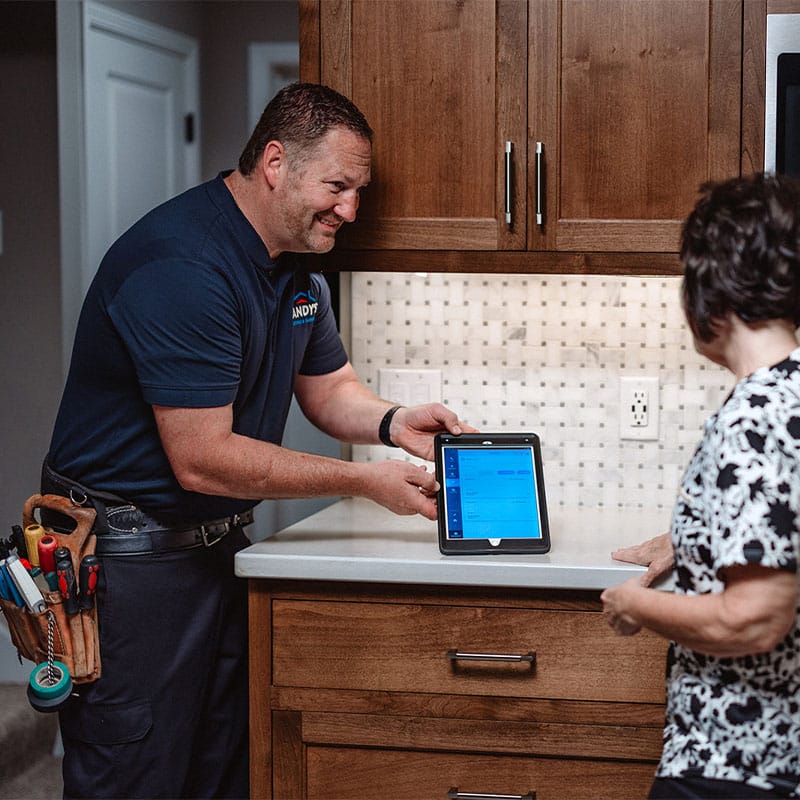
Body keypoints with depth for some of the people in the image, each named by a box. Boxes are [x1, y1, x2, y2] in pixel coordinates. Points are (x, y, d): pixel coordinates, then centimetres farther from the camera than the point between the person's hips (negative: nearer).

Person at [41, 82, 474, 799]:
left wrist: (391, 423, -8)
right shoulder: (183, 267, -25)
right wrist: (367, 481, -19)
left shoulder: (296, 264, 7)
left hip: (217, 544, 9)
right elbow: (202, 460, -26)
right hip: (131, 556, -9)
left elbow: (328, 388, 17)